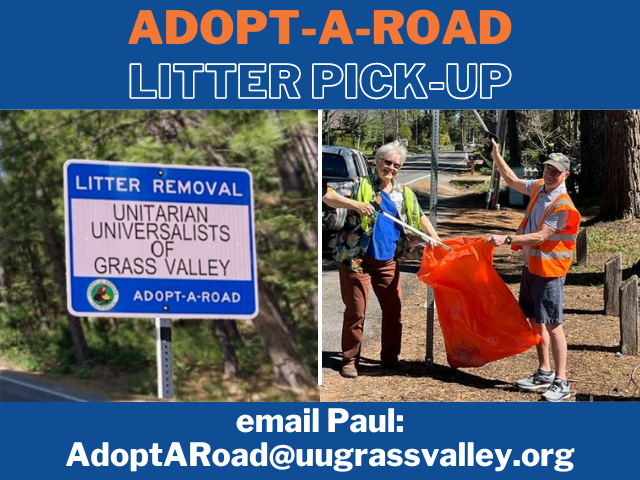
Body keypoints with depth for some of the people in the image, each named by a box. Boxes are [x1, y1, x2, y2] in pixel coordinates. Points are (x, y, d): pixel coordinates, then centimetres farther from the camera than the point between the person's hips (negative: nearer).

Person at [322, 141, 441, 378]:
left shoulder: (404, 194, 13)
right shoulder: (360, 186, -2)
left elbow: (420, 217, 21)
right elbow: (328, 197, -11)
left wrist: (433, 237, 5)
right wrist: (356, 204, -25)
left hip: (388, 262, 5)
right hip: (357, 260, -5)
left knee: (394, 309, 9)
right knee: (356, 311, -3)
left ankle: (390, 357, 23)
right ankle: (349, 361, 6)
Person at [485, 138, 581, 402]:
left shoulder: (563, 206, -20)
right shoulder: (538, 188, 5)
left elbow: (540, 236, -24)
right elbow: (512, 180, 23)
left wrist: (506, 239, -27)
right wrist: (495, 154, 18)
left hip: (549, 270, -9)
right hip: (530, 265, 9)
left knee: (552, 325, -8)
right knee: (535, 320, 16)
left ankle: (561, 382, -5)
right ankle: (544, 373, 28)